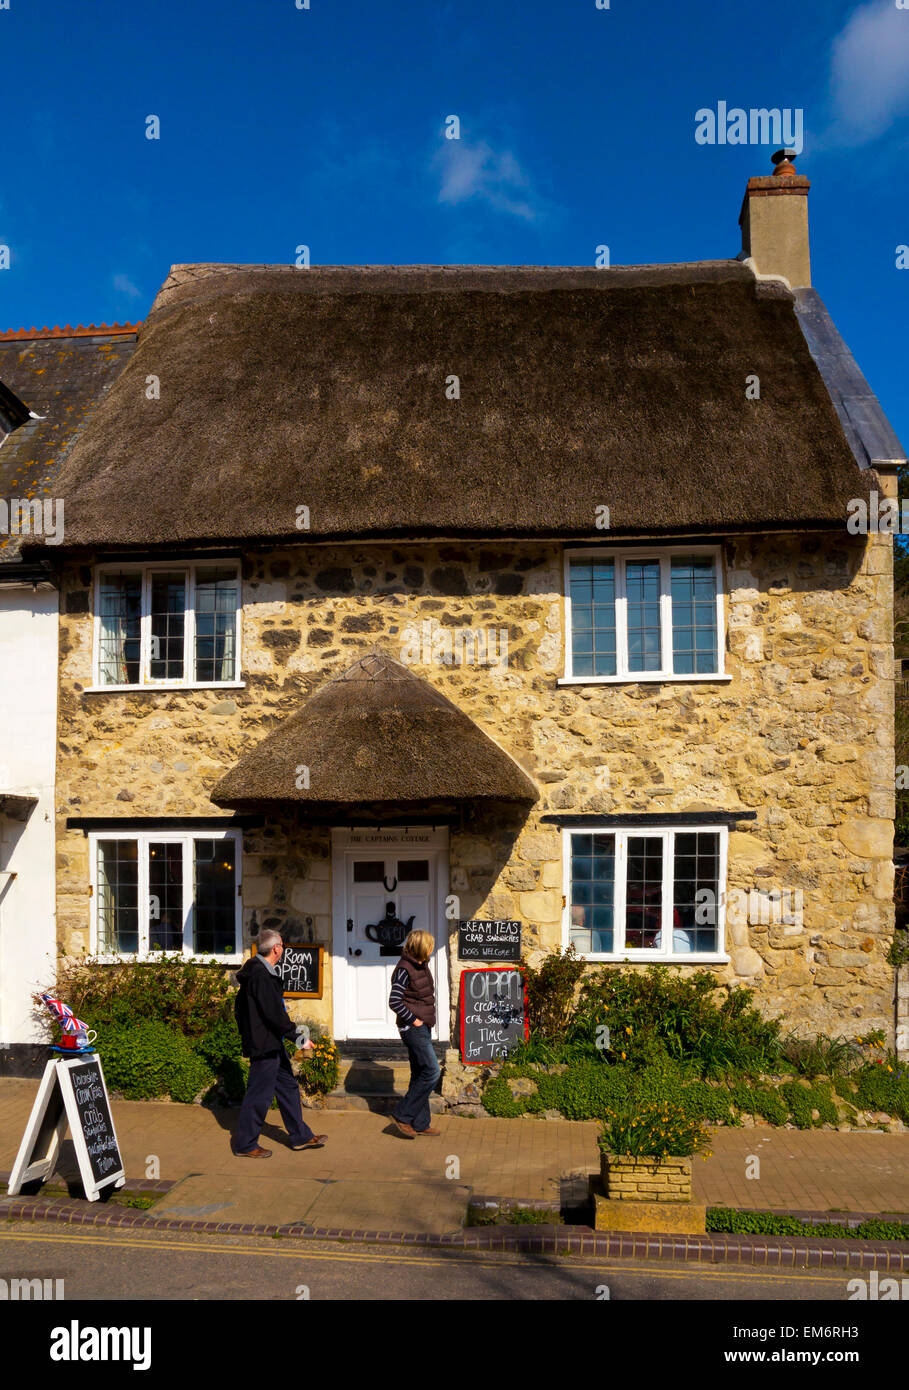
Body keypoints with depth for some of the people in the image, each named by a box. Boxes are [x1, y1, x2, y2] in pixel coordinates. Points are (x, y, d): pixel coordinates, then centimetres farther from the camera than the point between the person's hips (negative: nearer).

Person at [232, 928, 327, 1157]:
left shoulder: (258, 971, 11)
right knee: (259, 1094, 0)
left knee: (288, 1086, 16)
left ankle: (301, 1136, 25)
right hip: (264, 1044, -11)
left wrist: (247, 1033, 26)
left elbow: (239, 1007, 21)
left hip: (272, 1043, 11)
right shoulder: (261, 976, -22)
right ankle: (245, 1144, 11)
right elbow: (275, 1014, -24)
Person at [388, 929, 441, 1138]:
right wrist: (413, 1020, -16)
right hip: (412, 1027, -9)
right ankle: (403, 1115, -4)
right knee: (431, 1072, -11)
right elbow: (394, 1002, -20)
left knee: (420, 1074, 12)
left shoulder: (422, 966, 11)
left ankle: (421, 1123, 18)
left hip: (423, 1026, 9)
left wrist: (429, 1016, 12)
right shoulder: (404, 969, -17)